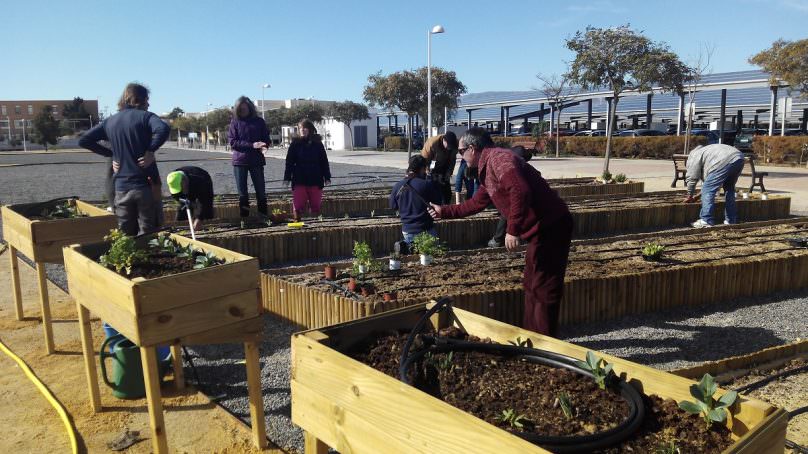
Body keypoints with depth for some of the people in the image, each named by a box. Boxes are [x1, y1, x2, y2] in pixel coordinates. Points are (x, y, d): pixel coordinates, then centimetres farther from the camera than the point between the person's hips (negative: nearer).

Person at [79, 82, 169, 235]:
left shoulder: (110, 121, 11)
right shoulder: (145, 116, -4)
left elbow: (83, 141, 12)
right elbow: (162, 129, -25)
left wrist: (110, 154, 10)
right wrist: (150, 151, -15)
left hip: (121, 188, 4)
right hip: (146, 186, -4)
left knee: (125, 237, 13)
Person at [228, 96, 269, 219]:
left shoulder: (259, 121, 5)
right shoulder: (235, 122, 2)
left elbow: (266, 138, 6)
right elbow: (233, 142, -6)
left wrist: (263, 146, -18)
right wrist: (252, 145, -17)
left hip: (257, 160, 0)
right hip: (240, 160, 0)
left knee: (261, 190, 3)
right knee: (242, 192, 5)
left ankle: (264, 215, 14)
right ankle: (244, 217, 14)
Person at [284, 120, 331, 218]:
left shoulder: (317, 144, 4)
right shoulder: (295, 144, 3)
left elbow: (324, 161, 7)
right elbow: (289, 162, 4)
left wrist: (327, 177, 4)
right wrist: (287, 178, -1)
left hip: (315, 180, 1)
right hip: (299, 180, -1)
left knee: (315, 205, 5)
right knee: (298, 205, -5)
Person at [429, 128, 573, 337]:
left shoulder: (498, 158, -15)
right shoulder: (487, 169, 17)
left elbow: (520, 191, -31)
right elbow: (476, 203, 30)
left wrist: (513, 230, -27)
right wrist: (444, 211, 34)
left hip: (550, 226, -10)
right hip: (542, 227, 11)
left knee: (543, 288, -2)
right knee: (532, 286, 19)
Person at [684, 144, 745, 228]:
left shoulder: (693, 156, 16)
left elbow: (691, 178, 8)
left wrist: (690, 196, 20)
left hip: (725, 161, -9)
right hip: (739, 158, 9)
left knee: (707, 190, -2)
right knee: (729, 189, 23)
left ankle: (706, 221, -5)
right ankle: (731, 220, 27)